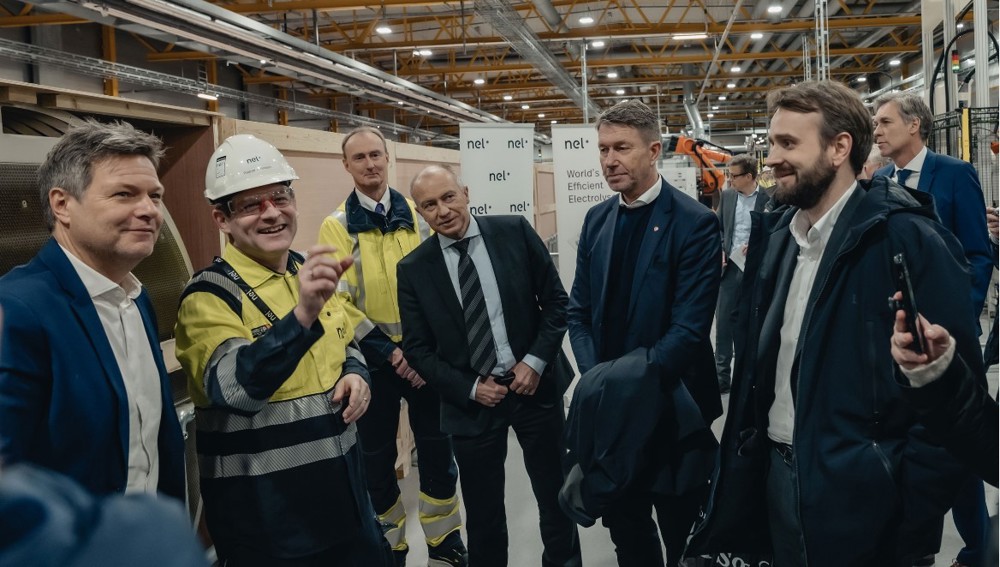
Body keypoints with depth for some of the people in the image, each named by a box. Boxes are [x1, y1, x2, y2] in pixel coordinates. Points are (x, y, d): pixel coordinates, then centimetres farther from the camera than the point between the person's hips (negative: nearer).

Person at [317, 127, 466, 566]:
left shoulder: (415, 215, 3)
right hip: (373, 357, -2)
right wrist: (387, 351, -15)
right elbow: (338, 300, -9)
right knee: (377, 455, 10)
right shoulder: (336, 226, -4)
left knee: (436, 446, 10)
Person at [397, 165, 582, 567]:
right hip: (472, 402, 0)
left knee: (556, 497, 16)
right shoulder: (413, 269, -4)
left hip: (535, 386, 1)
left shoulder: (514, 232, -5)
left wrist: (536, 361, -11)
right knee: (483, 515, 12)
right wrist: (469, 388, -10)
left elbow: (556, 300, 0)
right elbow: (417, 349, 0)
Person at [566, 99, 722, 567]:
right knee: (624, 526, 18)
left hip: (670, 407, -5)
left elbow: (690, 327, -18)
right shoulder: (597, 219, 6)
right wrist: (597, 380, -8)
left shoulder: (694, 223, -13)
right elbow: (580, 310, 7)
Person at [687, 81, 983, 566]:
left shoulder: (907, 238, -16)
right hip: (775, 474, 6)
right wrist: (741, 463, 8)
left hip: (856, 495, -6)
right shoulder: (773, 234, 5)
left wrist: (913, 503, -16)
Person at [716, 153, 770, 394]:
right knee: (723, 321, 2)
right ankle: (722, 375, 9)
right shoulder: (726, 196, 7)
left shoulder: (768, 199, -6)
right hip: (730, 267, 3)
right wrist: (719, 250, -2)